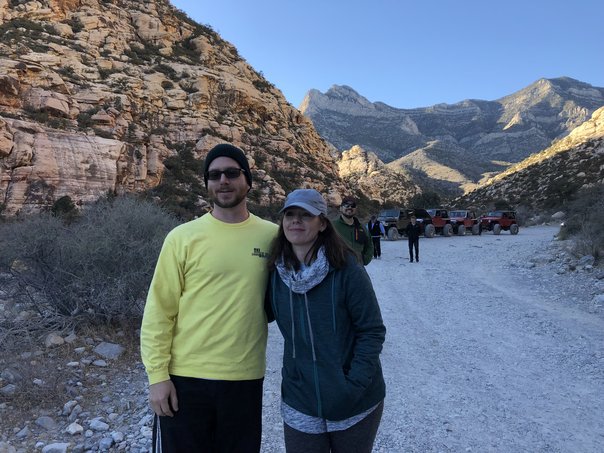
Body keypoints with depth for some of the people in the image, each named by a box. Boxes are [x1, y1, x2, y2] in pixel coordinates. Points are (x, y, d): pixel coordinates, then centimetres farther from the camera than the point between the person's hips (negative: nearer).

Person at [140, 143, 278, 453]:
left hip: (245, 379, 2)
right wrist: (157, 374, -6)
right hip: (185, 379, -2)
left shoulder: (272, 236, -1)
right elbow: (159, 311, -4)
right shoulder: (183, 237, -6)